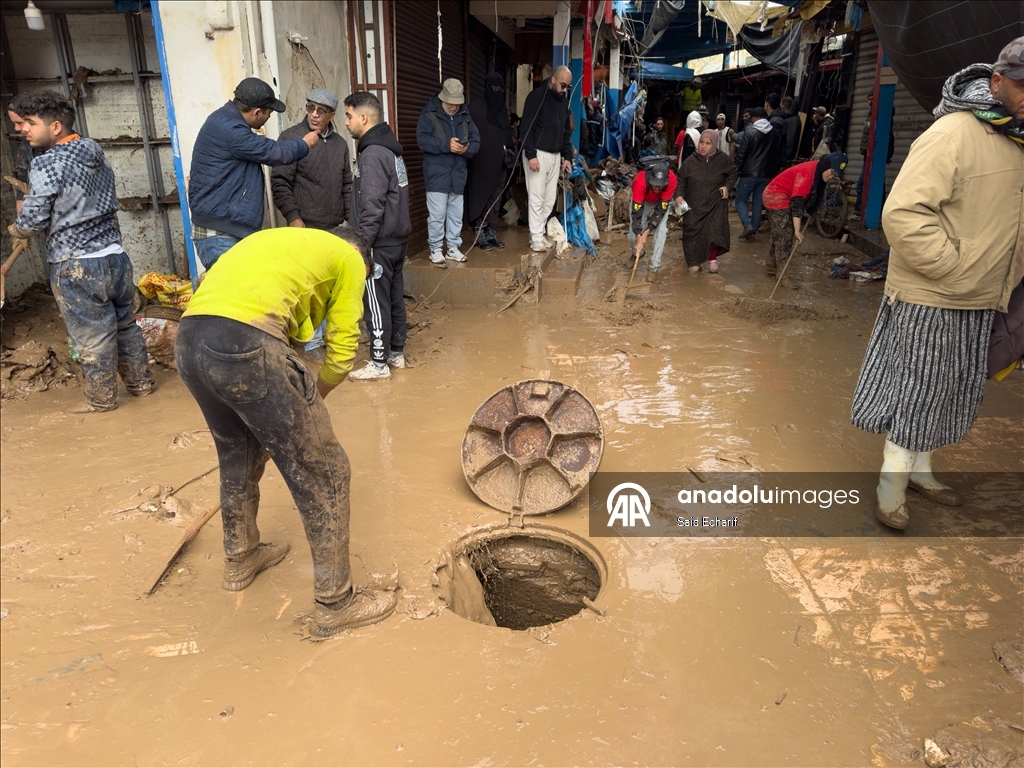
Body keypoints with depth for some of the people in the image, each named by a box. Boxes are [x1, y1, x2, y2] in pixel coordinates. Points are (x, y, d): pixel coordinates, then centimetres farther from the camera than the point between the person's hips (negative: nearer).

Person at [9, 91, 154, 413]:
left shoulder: (46, 164, -15)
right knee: (125, 324, 18)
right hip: (114, 255, 7)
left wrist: (15, 229, 10)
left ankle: (101, 398, 18)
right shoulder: (96, 153, 7)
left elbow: (32, 222, -12)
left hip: (76, 267, -7)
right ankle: (141, 383, 28)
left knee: (92, 336, 5)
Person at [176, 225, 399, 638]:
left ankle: (240, 558, 50)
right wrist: (304, 408, 27)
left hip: (187, 340, 8)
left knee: (237, 455, 30)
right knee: (323, 475, 6)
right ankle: (335, 602, 18)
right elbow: (340, 355, 11)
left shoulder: (277, 240, 35)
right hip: (246, 344, -8)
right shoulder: (348, 257, 16)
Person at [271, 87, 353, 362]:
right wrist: (293, 218, -15)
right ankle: (313, 342, 7)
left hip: (335, 228, 5)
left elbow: (347, 185, 18)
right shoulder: (291, 138, -5)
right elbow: (280, 183, -8)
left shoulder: (339, 143, 12)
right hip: (306, 228, -5)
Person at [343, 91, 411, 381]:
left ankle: (379, 364, 6)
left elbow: (372, 207, -23)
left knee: (376, 303, -2)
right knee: (395, 298, 15)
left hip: (380, 243, -9)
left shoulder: (372, 153, -17)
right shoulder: (388, 147, 13)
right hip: (397, 238, 9)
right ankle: (397, 353, 25)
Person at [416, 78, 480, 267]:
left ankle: (453, 248, 23)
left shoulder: (464, 116, 10)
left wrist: (467, 148, -18)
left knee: (456, 214, 11)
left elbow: (476, 140, 5)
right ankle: (435, 250, 7)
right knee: (437, 215, -4)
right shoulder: (429, 114, -4)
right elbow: (422, 139, -15)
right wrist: (446, 145, -25)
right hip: (436, 175, -5)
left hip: (458, 175, 5)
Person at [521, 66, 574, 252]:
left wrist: (567, 156, 13)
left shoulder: (563, 101, 14)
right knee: (537, 198, -6)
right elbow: (527, 127, -15)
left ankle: (539, 233, 16)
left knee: (550, 199, 8)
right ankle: (536, 238, -3)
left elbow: (567, 131, 20)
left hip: (555, 155, 7)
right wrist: (531, 155, -21)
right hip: (538, 154, -7)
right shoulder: (537, 96, -9)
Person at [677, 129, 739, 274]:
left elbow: (734, 173, 9)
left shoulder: (722, 159, -7)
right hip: (694, 205, 1)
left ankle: (712, 258, 14)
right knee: (693, 234, 3)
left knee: (714, 232, -9)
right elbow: (681, 181, 2)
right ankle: (694, 261, 22)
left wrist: (727, 186, -7)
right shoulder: (690, 161, -7)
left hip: (715, 204, -1)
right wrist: (679, 196, -13)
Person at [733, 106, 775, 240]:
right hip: (766, 174, 5)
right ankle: (753, 231, 11)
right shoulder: (774, 133, 7)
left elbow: (741, 153, -11)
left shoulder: (750, 131, -11)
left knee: (740, 200, 6)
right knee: (758, 203, 10)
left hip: (749, 173, -5)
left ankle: (748, 225, -12)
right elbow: (775, 154, 15)